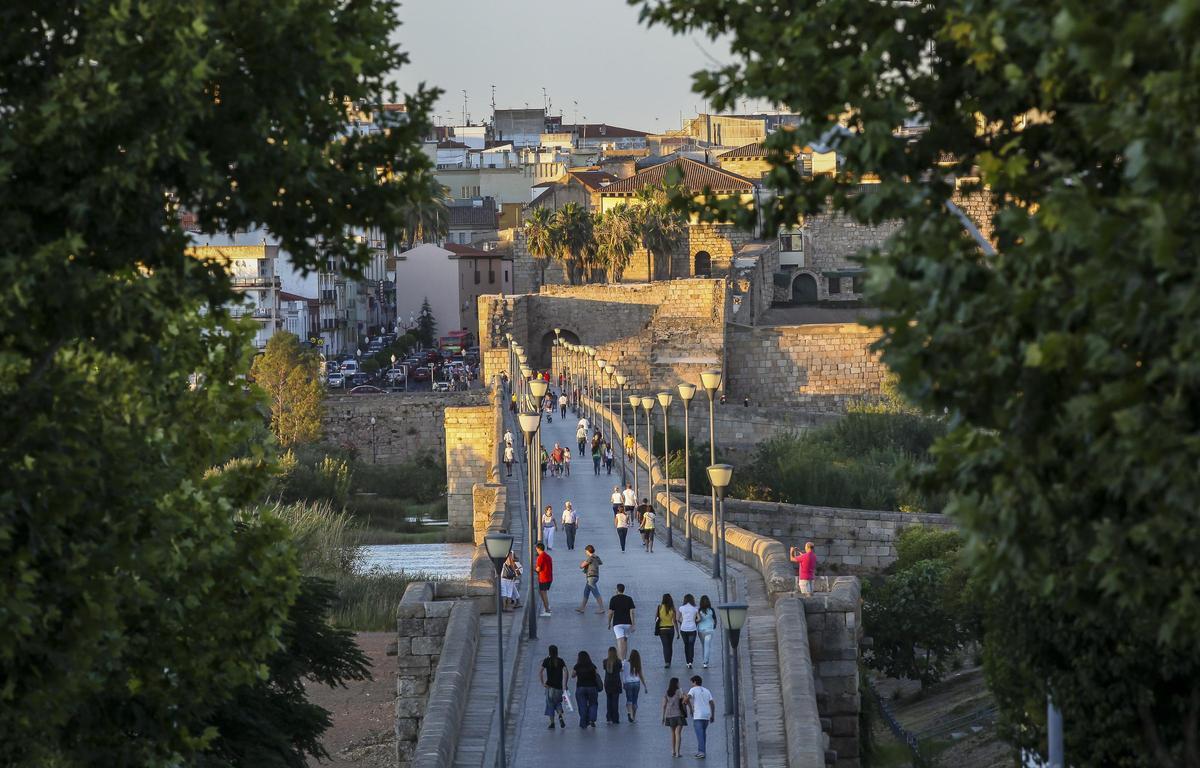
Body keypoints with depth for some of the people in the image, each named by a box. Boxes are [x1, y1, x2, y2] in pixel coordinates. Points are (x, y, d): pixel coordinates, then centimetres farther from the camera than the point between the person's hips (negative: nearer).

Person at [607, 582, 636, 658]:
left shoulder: (613, 599, -2)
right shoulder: (629, 599, 4)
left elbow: (610, 612, -2)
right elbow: (632, 612, -4)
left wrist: (609, 623, 12)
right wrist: (633, 625, -4)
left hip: (617, 623, -3)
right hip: (627, 623, 3)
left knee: (620, 641, -11)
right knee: (625, 640, 20)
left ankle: (621, 660, -25)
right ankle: (624, 658, 27)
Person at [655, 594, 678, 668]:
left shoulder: (660, 607, -6)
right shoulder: (672, 609, -4)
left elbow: (655, 618, -2)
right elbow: (675, 621, -4)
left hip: (662, 629, -1)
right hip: (671, 628, 1)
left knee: (665, 646, -3)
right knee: (670, 646, 15)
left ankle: (666, 662, -20)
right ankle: (669, 662, 21)